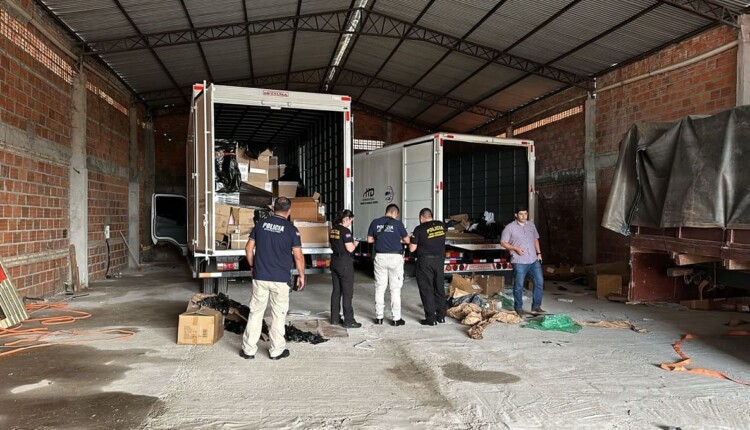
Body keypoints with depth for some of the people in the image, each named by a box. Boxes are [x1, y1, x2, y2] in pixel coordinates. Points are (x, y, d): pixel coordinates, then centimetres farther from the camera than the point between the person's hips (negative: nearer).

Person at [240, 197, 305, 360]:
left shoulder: (260, 224, 3)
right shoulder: (291, 229, -8)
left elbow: (248, 249, 6)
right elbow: (298, 256, -7)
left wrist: (253, 267, 18)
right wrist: (301, 276, 5)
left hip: (260, 277, 3)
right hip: (281, 279, -3)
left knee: (256, 312, 11)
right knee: (278, 314, 9)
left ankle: (248, 349, 16)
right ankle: (276, 351, 16)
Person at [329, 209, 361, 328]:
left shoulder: (333, 230, 9)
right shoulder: (345, 231, -17)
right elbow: (350, 249, -20)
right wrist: (355, 244, 1)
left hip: (334, 261, 8)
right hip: (344, 263, -8)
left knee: (336, 291, 14)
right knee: (347, 292, -1)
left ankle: (335, 318, 20)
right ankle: (348, 321, 3)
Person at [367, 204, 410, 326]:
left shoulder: (375, 222, 3)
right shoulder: (397, 223, -6)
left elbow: (369, 240, 10)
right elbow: (407, 240, 4)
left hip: (380, 257, 3)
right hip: (395, 257, -3)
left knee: (380, 288, 10)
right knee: (395, 289, 3)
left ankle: (379, 317, 15)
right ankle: (396, 318, 7)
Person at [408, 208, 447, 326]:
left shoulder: (420, 229, -12)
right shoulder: (441, 226, 3)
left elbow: (412, 249, -9)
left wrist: (412, 240, 10)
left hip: (425, 261, -5)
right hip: (439, 259, 5)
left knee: (427, 289, 2)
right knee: (439, 287, 14)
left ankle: (431, 318, 4)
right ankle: (441, 315, 21)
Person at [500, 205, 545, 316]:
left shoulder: (531, 225, 11)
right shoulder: (510, 227, -6)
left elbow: (535, 239, 20)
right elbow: (503, 242, -5)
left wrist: (539, 253, 11)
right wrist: (515, 248, -16)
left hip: (534, 260, 5)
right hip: (519, 262, -5)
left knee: (539, 282, 2)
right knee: (519, 285, 0)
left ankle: (536, 306, 12)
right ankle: (518, 308, 15)